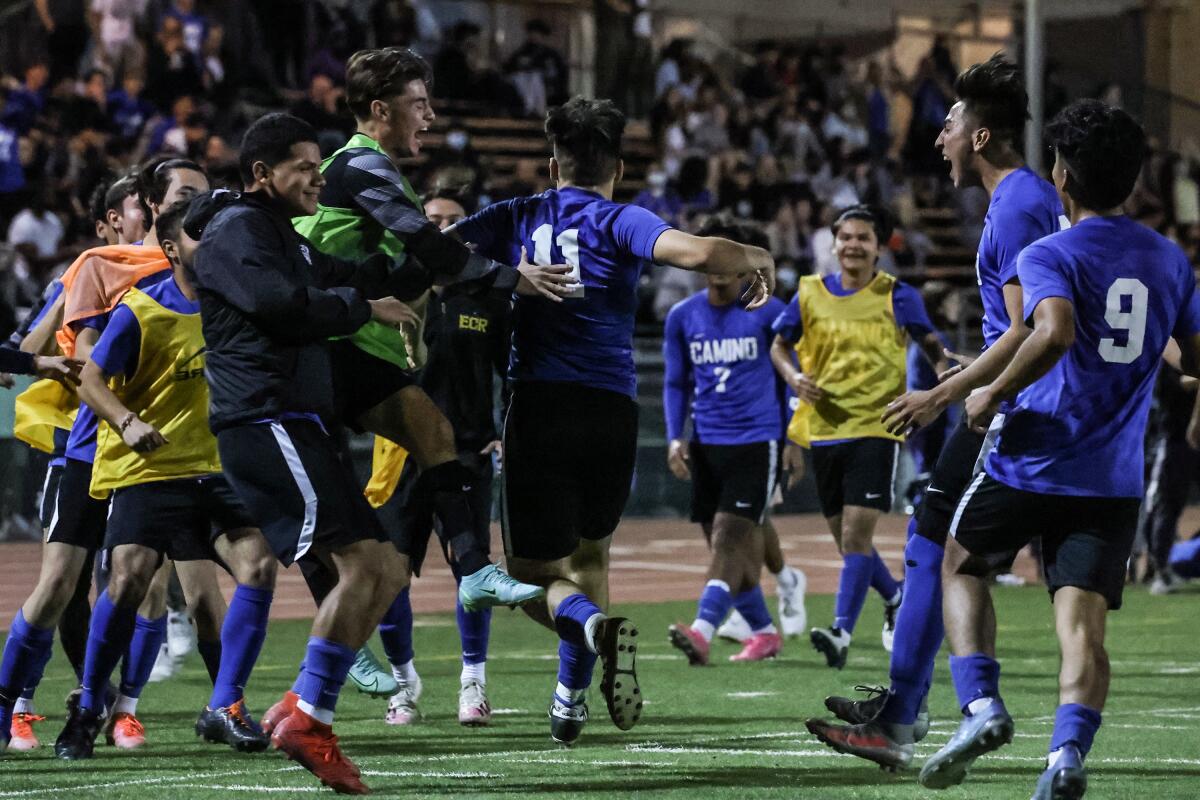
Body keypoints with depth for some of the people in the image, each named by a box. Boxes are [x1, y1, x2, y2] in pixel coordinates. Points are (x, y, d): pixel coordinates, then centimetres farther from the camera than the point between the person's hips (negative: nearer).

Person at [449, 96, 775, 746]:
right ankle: (571, 697, 23)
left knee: (535, 579, 5)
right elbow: (695, 252, -14)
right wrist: (757, 259, 4)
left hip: (536, 407, 0)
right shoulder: (618, 223, 2)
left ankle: (591, 624, -28)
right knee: (590, 552, 25)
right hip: (610, 414, 0)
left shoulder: (518, 219, 10)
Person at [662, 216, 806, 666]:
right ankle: (764, 632, 22)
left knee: (730, 538, -16)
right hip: (705, 443, 5)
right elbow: (676, 384, 15)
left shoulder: (767, 312, -1)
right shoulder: (683, 317, 8)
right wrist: (675, 438, 3)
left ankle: (702, 631, -29)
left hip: (756, 441, -5)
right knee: (725, 545, 8)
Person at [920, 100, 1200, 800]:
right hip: (1115, 477, 4)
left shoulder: (1049, 256, -9)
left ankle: (982, 707, 4)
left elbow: (1054, 332, -28)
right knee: (1084, 620, -2)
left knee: (962, 566, 19)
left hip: (1032, 461, -4)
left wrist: (992, 395, -17)